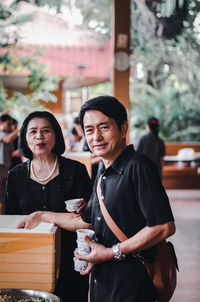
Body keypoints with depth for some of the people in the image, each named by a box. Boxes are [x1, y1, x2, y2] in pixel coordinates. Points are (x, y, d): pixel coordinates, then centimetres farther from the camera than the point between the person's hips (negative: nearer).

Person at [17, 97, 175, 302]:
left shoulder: (138, 167, -18)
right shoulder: (103, 172, 11)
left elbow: (165, 227, -23)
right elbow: (87, 220, 21)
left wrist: (112, 253, -19)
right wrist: (42, 216, 22)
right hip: (100, 281, 8)